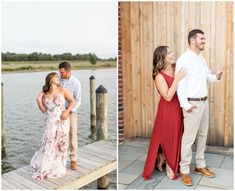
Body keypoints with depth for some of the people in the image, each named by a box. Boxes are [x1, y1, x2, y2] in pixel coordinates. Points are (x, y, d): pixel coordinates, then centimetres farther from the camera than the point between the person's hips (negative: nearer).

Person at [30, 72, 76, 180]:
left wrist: (66, 112, -13)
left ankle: (57, 168, 25)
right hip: (50, 122, 1)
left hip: (62, 122, -1)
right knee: (48, 144, 3)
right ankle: (44, 168, 22)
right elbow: (44, 110, 3)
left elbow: (73, 101, -1)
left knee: (60, 145, 7)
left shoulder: (62, 90, -2)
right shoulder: (45, 94, 3)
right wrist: (39, 100, -8)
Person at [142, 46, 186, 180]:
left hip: (178, 108, 7)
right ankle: (169, 165, 30)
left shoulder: (177, 68, 1)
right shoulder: (159, 76, -17)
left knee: (176, 137, 17)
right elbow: (168, 97, -23)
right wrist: (177, 79, -27)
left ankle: (162, 161, 38)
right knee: (168, 137, 8)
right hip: (167, 110, -7)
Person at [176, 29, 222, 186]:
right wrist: (185, 105, -20)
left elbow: (208, 77, 20)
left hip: (204, 102, 9)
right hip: (193, 104, -8)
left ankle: (200, 165, 29)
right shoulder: (184, 59, -12)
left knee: (202, 135, 15)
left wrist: (217, 77, -3)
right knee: (189, 137, -4)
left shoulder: (201, 59, 14)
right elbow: (180, 84, -17)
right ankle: (184, 170, 9)